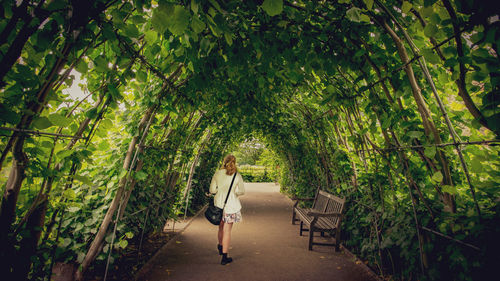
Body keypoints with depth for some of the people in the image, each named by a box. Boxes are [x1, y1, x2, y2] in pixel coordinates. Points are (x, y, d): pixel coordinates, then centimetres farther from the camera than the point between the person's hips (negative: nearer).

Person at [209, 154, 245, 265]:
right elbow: (241, 191, -2)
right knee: (227, 230, 6)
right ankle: (224, 257, 13)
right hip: (231, 205, -3)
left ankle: (221, 248, 45)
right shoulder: (237, 176, -9)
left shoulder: (217, 174, -4)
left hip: (219, 203, 3)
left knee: (221, 227, 22)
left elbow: (212, 190, -1)